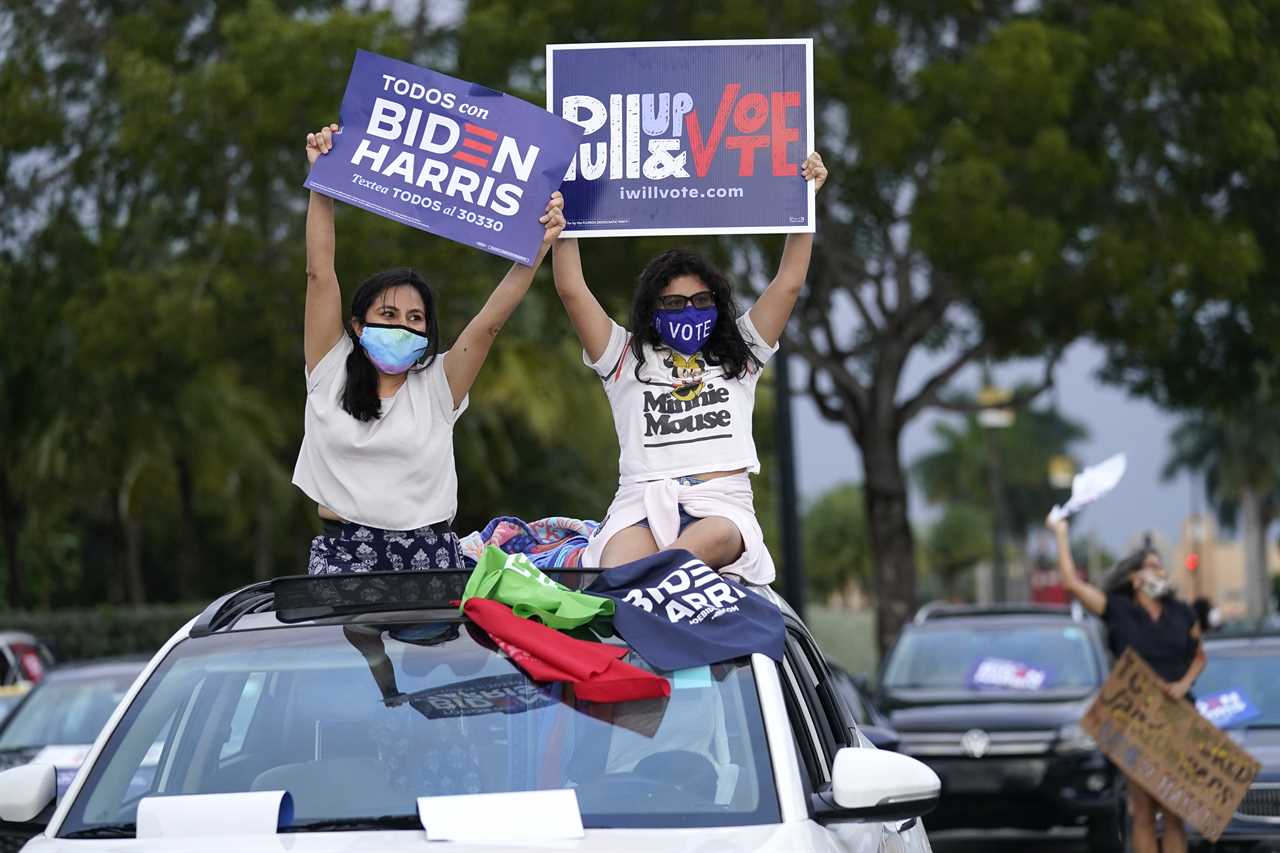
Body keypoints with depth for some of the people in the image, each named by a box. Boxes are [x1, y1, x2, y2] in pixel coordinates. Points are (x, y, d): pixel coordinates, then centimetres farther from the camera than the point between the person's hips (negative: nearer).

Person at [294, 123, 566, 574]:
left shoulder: (437, 386, 9)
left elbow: (490, 320, 0)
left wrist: (539, 246, -11)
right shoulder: (331, 373, 8)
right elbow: (320, 274, 4)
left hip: (428, 555, 1)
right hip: (343, 552, -1)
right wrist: (322, 182, -1)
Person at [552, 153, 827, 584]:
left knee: (707, 542, -40)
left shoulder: (738, 354, 25)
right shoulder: (627, 356, 23)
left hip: (722, 504, 0)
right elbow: (572, 291, 15)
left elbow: (789, 283, 21)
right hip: (641, 503, 0)